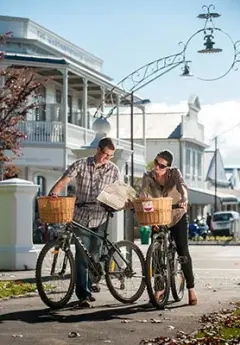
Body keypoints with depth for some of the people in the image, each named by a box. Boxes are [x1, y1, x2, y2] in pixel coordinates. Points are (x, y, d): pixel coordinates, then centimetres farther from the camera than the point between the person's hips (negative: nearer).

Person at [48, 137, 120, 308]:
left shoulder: (114, 170, 2)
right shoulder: (81, 164, -3)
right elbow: (64, 180, -11)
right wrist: (54, 193, -30)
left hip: (100, 218, 2)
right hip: (81, 217, -2)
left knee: (94, 255, 9)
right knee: (82, 256, -7)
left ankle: (88, 286, 30)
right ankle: (83, 295, -5)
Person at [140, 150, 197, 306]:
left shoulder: (175, 173, -12)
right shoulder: (148, 176, -8)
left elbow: (182, 186, -30)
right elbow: (143, 194, -22)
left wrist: (184, 199, -51)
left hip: (178, 216, -2)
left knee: (183, 251, -8)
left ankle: (191, 289, -4)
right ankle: (161, 287, 14)